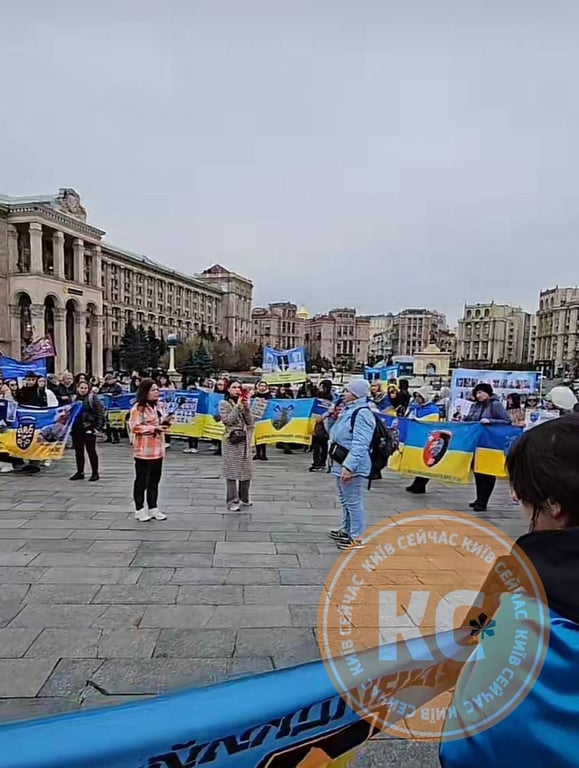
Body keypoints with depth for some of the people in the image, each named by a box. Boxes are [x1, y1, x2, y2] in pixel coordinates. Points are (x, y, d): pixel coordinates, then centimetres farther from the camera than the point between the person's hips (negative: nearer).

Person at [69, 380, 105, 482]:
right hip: (76, 429, 6)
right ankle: (80, 472, 23)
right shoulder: (75, 399, 11)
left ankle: (95, 473, 9)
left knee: (91, 451, 0)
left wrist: (98, 427, -14)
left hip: (89, 429, -6)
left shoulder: (93, 398, -5)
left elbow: (100, 413, -9)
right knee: (78, 451, 12)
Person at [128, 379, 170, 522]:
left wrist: (166, 422, 2)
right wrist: (154, 428, -24)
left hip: (158, 450, 8)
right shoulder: (138, 408, -12)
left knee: (155, 480, 14)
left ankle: (153, 508, 24)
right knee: (142, 481, 3)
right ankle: (139, 510, 15)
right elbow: (135, 427, -20)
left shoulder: (158, 406, 13)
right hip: (144, 451, -8)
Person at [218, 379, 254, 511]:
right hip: (231, 441, -5)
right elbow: (227, 420, -15)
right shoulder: (224, 404, -1)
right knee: (232, 471, -4)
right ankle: (232, 502, 2)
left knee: (246, 470, 9)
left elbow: (250, 422, 6)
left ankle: (243, 498, 23)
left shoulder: (243, 402, 13)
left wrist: (246, 408, -7)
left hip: (245, 441, 5)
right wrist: (237, 406, -15)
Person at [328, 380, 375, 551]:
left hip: (352, 465, -11)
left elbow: (360, 445, -28)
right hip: (341, 462, 11)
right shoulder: (348, 410, 14)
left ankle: (356, 538, 8)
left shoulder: (362, 414, -19)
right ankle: (346, 530, 37)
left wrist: (349, 466, -31)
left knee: (353, 501, -3)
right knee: (345, 499, 22)